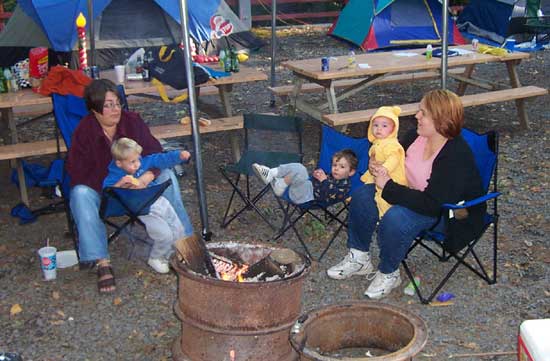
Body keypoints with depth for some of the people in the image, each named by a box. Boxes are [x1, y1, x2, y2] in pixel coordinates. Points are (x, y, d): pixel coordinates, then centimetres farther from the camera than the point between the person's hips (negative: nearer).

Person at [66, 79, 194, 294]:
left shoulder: (132, 121, -10)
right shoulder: (84, 131, -18)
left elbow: (155, 153, -11)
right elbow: (78, 173, -22)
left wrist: (149, 175, -34)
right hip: (99, 187, -2)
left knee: (167, 176, -20)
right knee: (81, 194, -35)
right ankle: (102, 262, -35)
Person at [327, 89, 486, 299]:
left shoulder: (456, 157, -31)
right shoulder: (417, 136, -7)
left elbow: (432, 204, -34)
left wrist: (388, 187, -29)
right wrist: (376, 166, -11)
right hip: (414, 197, 9)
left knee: (395, 219, -33)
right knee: (362, 196, -6)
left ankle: (389, 274, -6)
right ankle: (358, 258, 11)